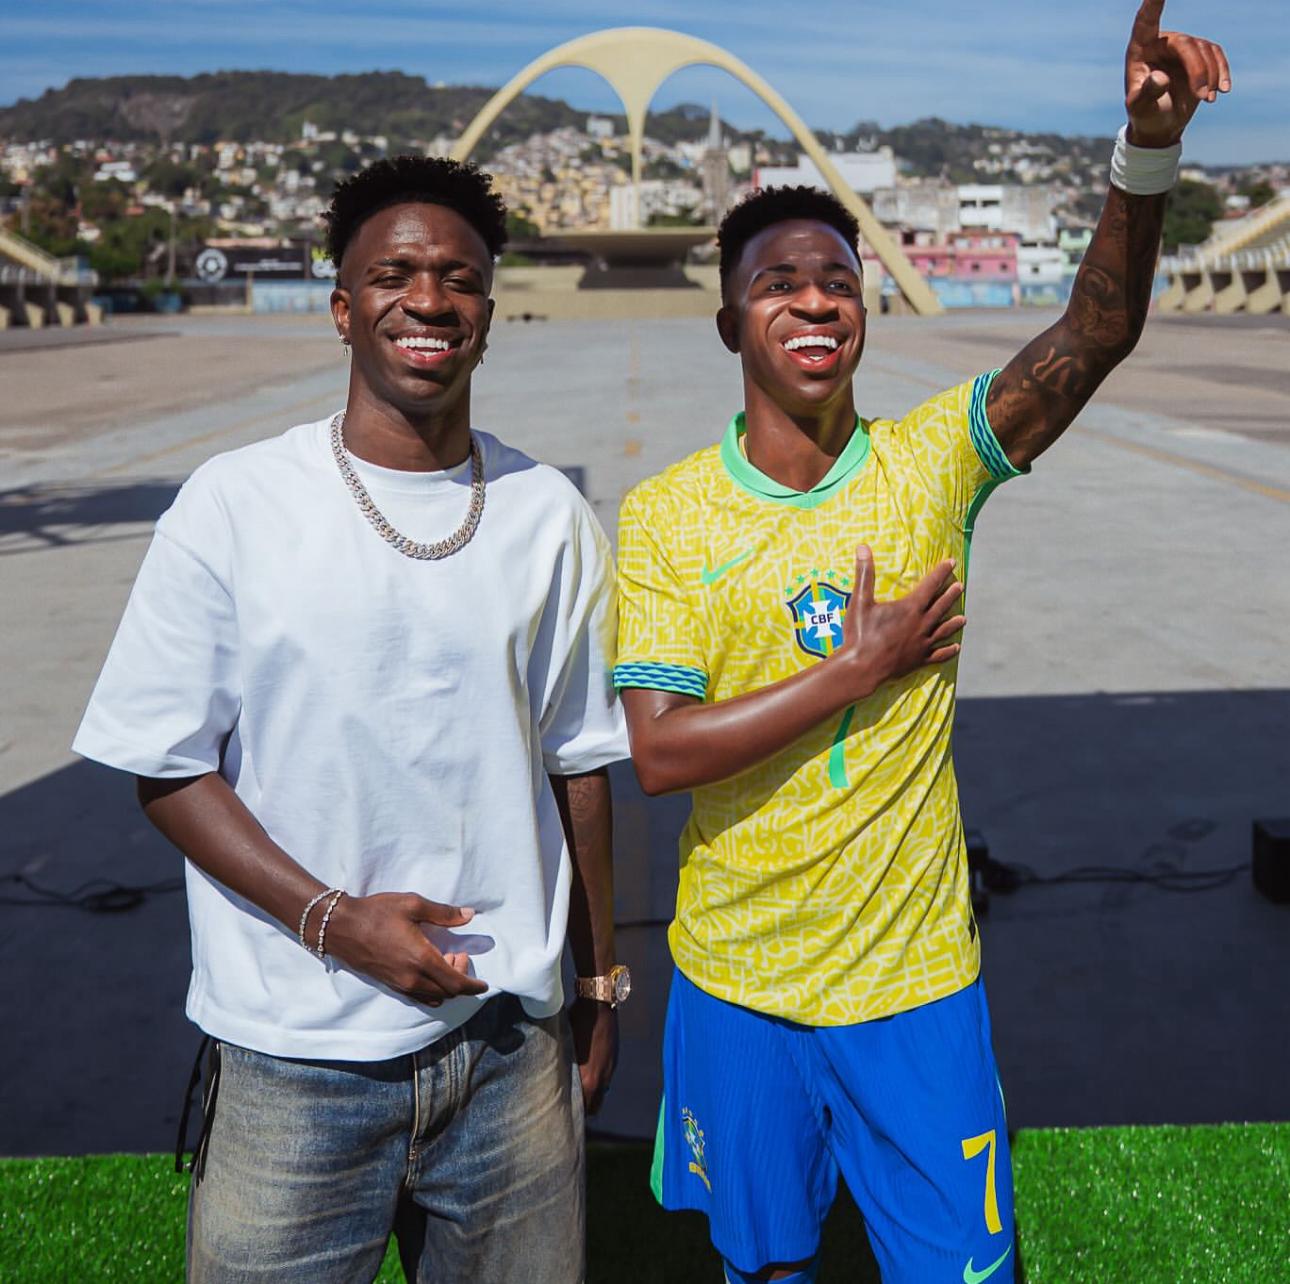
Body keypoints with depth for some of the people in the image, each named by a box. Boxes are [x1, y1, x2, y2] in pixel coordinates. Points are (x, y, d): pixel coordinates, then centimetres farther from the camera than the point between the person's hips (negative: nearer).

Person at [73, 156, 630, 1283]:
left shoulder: (549, 517, 2)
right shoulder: (235, 505, -7)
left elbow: (578, 765, 8)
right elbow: (166, 764, -5)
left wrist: (602, 984, 13)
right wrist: (332, 918, -15)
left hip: (509, 1046, 3)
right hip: (295, 1061, -2)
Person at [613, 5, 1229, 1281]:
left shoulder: (930, 461, -6)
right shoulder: (664, 514, -9)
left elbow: (1097, 330, -21)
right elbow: (660, 750, -16)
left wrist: (1149, 145, -36)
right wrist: (857, 672, -18)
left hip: (917, 981, 0)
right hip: (738, 983, 0)